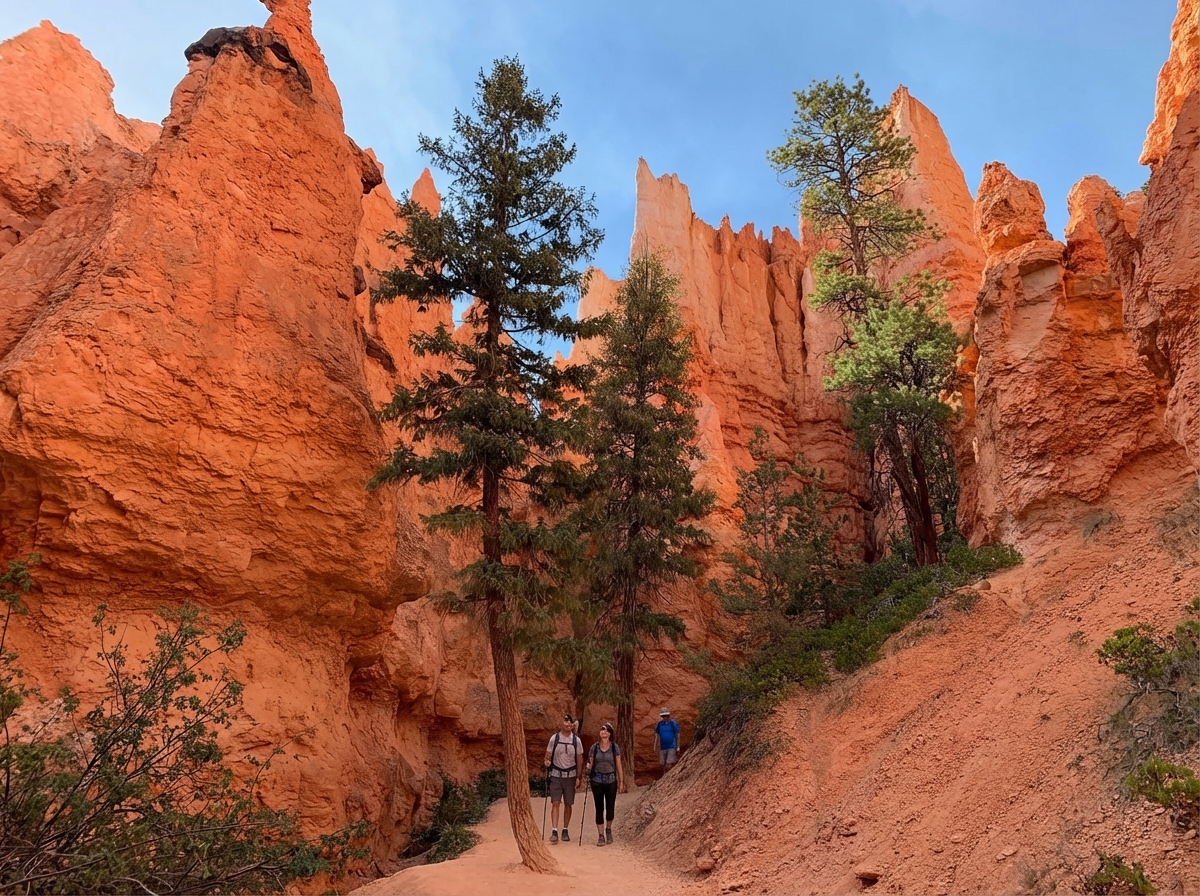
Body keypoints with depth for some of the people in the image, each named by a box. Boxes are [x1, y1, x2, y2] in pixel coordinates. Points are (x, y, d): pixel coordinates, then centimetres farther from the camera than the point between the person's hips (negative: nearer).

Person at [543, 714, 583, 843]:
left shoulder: (576, 740, -2)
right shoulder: (554, 738, -5)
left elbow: (580, 760, 3)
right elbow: (548, 756, 2)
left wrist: (579, 778, 0)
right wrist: (547, 762, -21)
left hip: (570, 775, 1)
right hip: (556, 775, -1)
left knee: (568, 804, 7)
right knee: (555, 803, -8)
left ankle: (565, 830, 19)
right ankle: (554, 831, -8)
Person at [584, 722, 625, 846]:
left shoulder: (615, 747, -2)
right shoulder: (594, 747, -1)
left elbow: (618, 766, 2)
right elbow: (590, 763, 6)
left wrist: (621, 782, 1)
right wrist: (588, 768, -18)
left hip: (611, 781, 0)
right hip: (597, 781, 0)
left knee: (610, 807, 5)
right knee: (599, 809, 3)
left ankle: (608, 829, 32)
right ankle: (601, 836, 12)